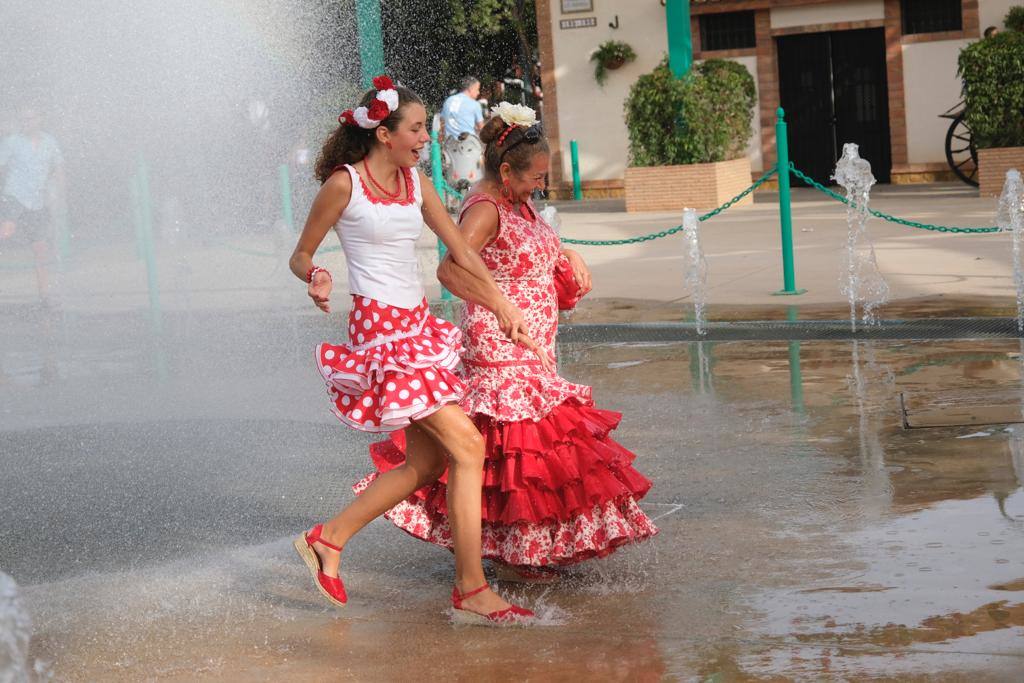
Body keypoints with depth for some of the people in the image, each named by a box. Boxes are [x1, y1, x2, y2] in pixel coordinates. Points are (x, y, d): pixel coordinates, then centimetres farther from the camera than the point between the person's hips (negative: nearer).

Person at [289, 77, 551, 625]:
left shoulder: (415, 182, 11)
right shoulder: (344, 184, -8)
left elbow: (462, 253, 16)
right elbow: (300, 256, -1)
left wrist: (503, 307, 12)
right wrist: (316, 278, -22)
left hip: (419, 327, 8)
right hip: (380, 329, -8)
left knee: (427, 463, 8)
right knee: (467, 446, -13)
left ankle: (328, 540, 23)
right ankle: (472, 590, -7)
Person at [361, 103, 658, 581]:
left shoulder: (516, 201, 10)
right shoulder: (485, 210, -20)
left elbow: (542, 247, 29)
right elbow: (450, 270, -32)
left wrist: (570, 257, 9)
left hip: (529, 352, 10)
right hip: (501, 350, -10)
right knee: (517, 443, -4)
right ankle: (514, 557, 6)